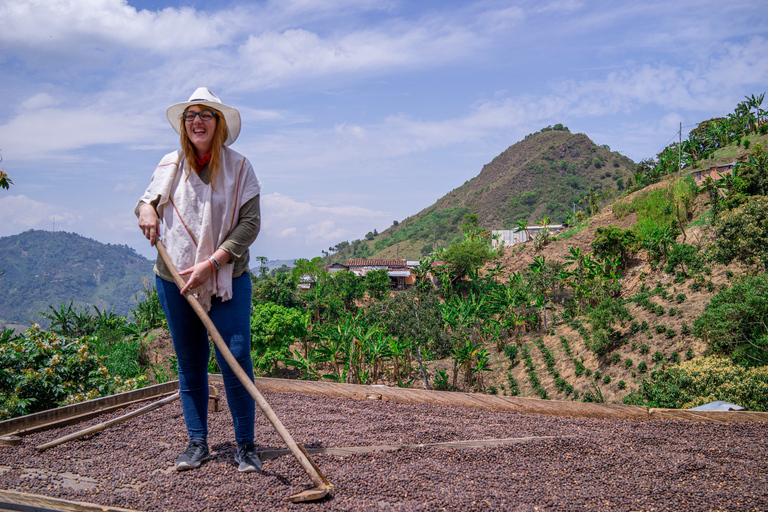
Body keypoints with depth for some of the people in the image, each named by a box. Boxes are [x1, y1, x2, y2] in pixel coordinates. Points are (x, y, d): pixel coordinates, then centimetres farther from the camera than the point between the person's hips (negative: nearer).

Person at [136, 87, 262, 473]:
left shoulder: (239, 167, -2)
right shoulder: (169, 166, 6)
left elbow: (250, 223, -8)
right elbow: (149, 197, 21)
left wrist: (212, 262, -17)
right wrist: (145, 209, -5)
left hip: (227, 279, -3)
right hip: (174, 279, 3)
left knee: (235, 358, -8)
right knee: (189, 363, 9)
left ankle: (245, 445, 4)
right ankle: (197, 443, 20)